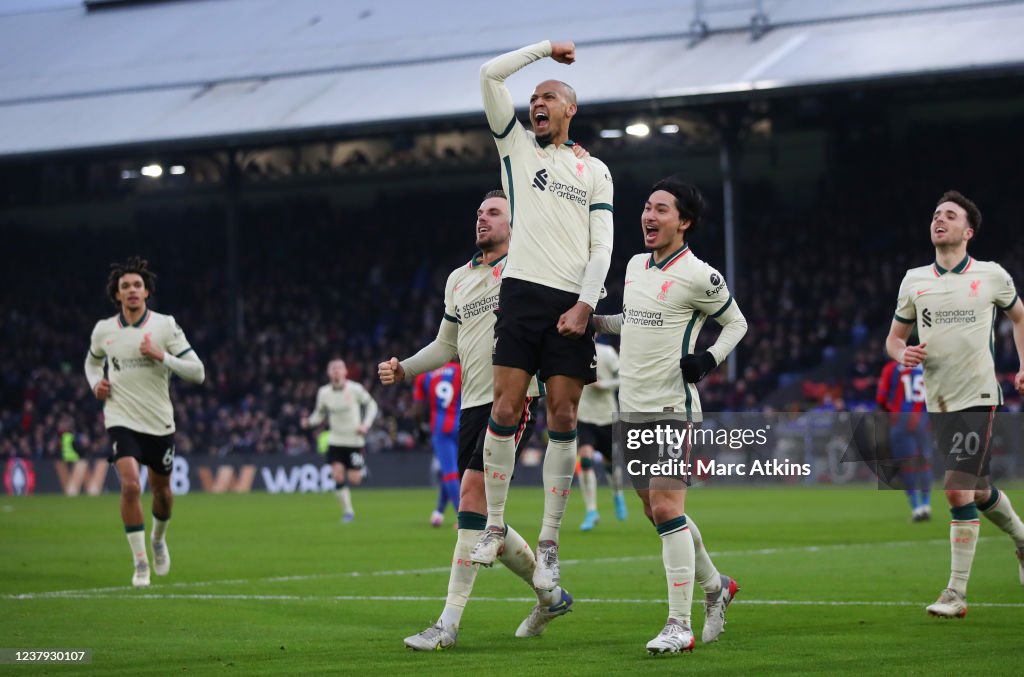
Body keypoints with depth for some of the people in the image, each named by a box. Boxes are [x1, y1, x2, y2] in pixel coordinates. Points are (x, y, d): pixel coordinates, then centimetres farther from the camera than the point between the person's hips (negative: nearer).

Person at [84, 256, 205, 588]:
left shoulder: (165, 326, -6)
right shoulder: (103, 330, 0)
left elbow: (197, 372, -10)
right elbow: (93, 360, 23)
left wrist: (161, 356, -21)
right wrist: (96, 383, 3)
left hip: (160, 423, 1)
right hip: (121, 420, -1)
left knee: (161, 489, 13)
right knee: (130, 486, -20)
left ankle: (158, 539, 46)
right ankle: (140, 562, -9)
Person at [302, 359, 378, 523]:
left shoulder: (355, 389, -11)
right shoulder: (324, 392, -3)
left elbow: (371, 405, 2)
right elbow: (320, 414, 9)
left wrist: (365, 425, -11)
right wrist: (310, 422, -12)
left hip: (355, 440, -2)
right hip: (336, 440, 2)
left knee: (354, 479, -3)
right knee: (337, 476, -13)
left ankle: (362, 470, 34)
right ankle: (347, 511, -1)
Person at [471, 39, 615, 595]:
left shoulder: (594, 171, 15)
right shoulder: (516, 145, 15)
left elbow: (601, 246, 7)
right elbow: (490, 75, 6)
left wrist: (584, 305, -7)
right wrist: (547, 48, 12)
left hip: (572, 307, 0)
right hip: (523, 293, 0)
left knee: (563, 422, -3)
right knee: (504, 410, -8)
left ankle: (549, 544, 1)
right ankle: (494, 527, 4)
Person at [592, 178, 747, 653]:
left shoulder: (698, 276, -9)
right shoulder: (635, 266, 12)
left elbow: (736, 322, 2)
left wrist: (710, 359, -13)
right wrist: (595, 321, 13)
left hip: (672, 409, -8)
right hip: (632, 407, 8)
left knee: (666, 508, -15)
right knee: (658, 513, 13)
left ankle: (679, 626, -13)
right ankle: (716, 587, 33)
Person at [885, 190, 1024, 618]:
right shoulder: (913, 280, 6)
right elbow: (894, 337, 15)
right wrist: (902, 353, -8)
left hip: (977, 397, -4)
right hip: (938, 402, 4)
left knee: (959, 491, -14)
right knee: (978, 491, 12)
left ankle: (956, 594, -9)